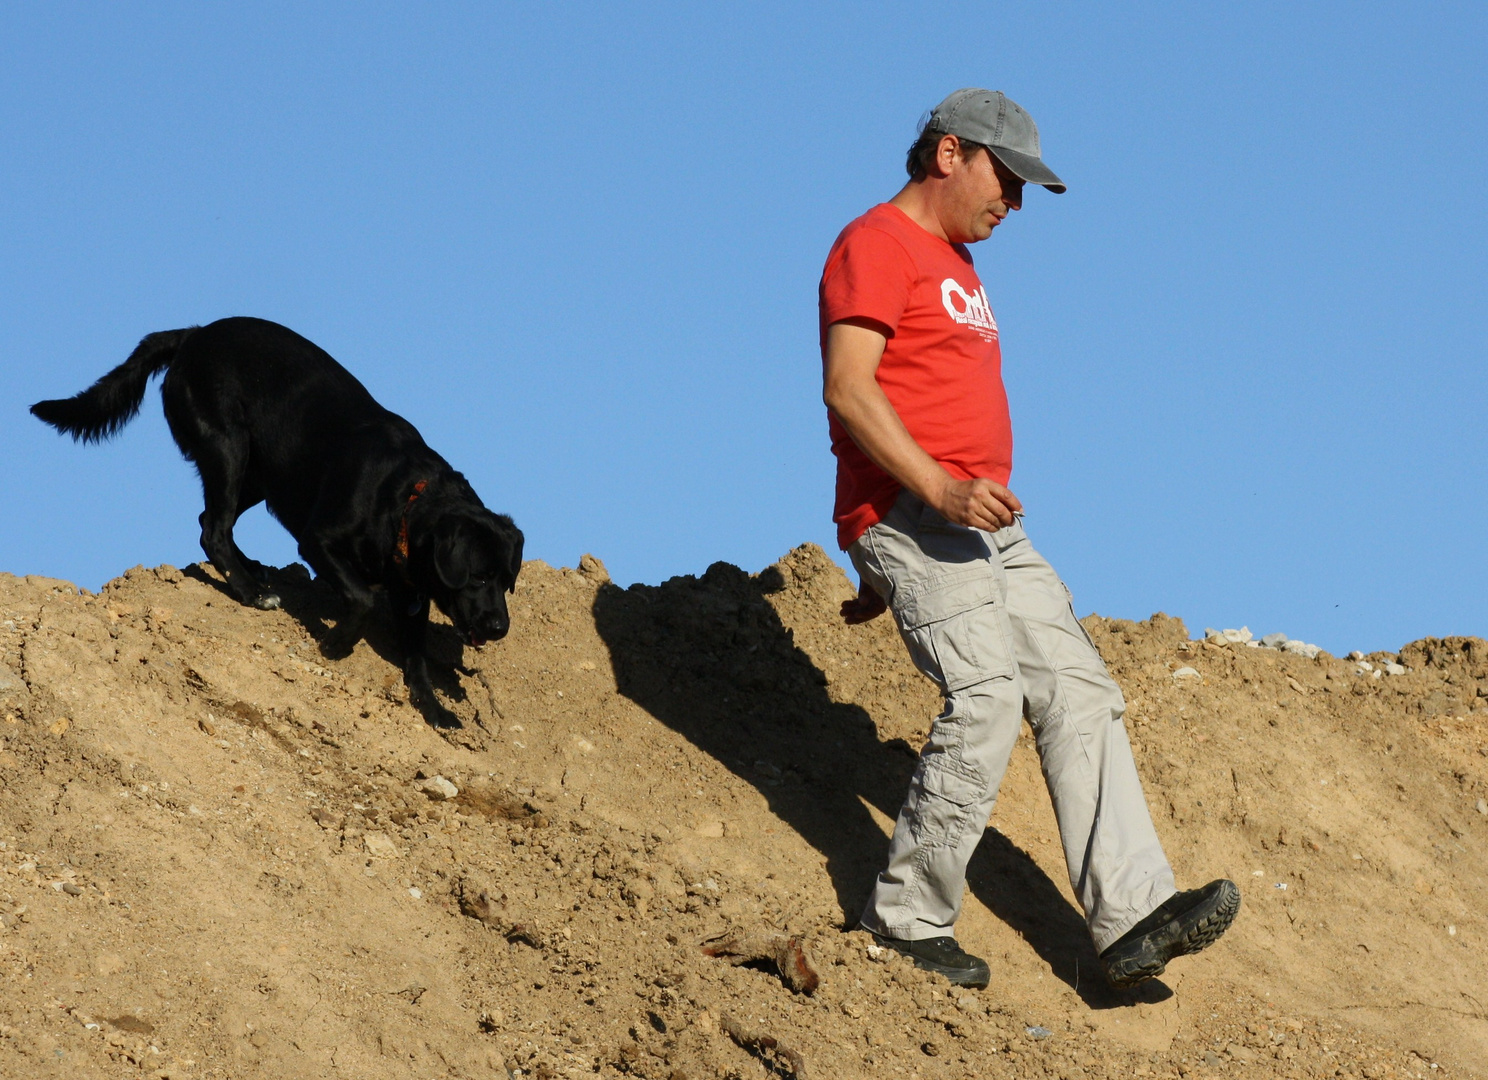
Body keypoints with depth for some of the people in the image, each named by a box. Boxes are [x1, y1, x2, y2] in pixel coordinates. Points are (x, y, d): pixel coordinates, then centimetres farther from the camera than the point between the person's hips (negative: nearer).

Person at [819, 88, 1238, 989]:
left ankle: (1132, 918, -9)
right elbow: (848, 388, -17)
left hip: (985, 529, 9)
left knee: (1080, 693, -3)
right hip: (905, 515, -9)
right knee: (985, 698, -22)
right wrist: (941, 491, -27)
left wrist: (886, 570, 26)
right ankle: (908, 919, -13)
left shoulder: (957, 267, 27)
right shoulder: (877, 246, -4)